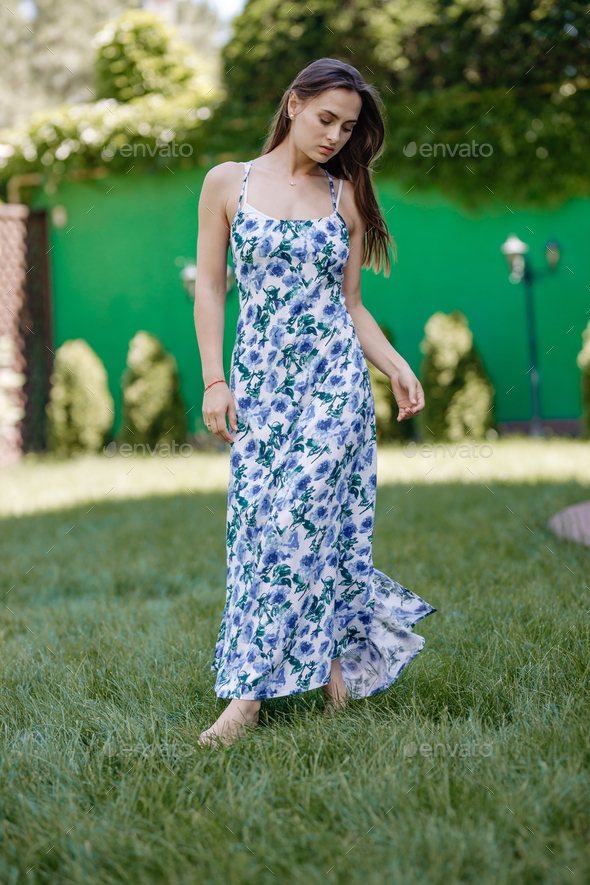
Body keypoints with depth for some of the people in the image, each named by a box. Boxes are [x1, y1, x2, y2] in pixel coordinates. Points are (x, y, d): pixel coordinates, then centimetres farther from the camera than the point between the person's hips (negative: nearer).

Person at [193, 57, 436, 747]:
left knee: (294, 521, -9)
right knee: (255, 527, -2)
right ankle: (333, 661, 11)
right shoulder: (227, 182, 5)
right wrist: (214, 381, -2)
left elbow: (349, 303, 13)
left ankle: (251, 689, -5)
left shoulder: (345, 197, 8)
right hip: (259, 379, 1)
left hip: (333, 378, -1)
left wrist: (398, 368, 1)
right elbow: (209, 286, 5)